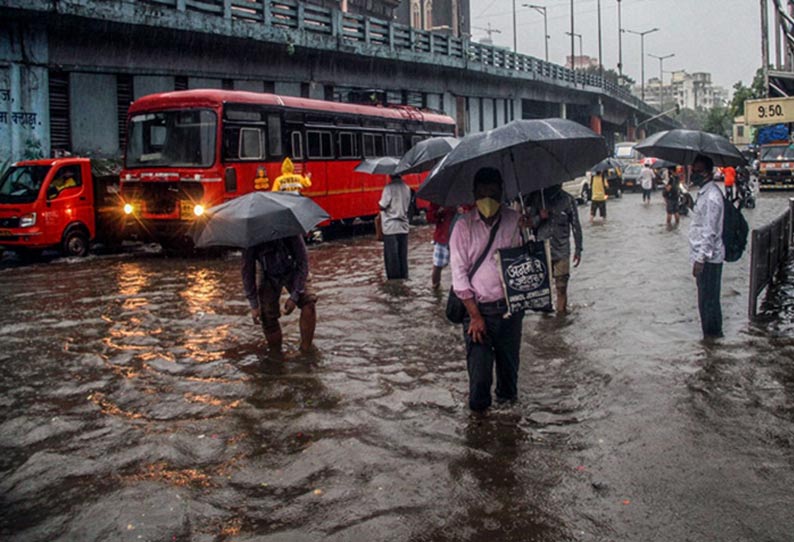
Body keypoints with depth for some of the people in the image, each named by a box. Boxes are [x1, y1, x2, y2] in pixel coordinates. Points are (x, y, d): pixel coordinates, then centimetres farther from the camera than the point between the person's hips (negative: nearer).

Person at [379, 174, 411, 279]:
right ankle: (403, 277, 16)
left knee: (391, 255, 2)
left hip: (390, 227, -5)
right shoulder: (406, 188, 5)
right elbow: (407, 206, 11)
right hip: (403, 226, 5)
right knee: (403, 255, 11)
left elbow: (382, 206, -14)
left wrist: (379, 203, 6)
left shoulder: (389, 188, -14)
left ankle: (394, 279, 6)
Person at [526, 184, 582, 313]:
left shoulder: (568, 199, -2)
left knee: (561, 286, 0)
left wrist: (578, 249, 2)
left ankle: (562, 312, 9)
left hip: (562, 251, -1)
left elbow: (575, 226, 3)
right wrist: (539, 217, -17)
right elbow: (531, 222, 5)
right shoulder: (538, 198, 1)